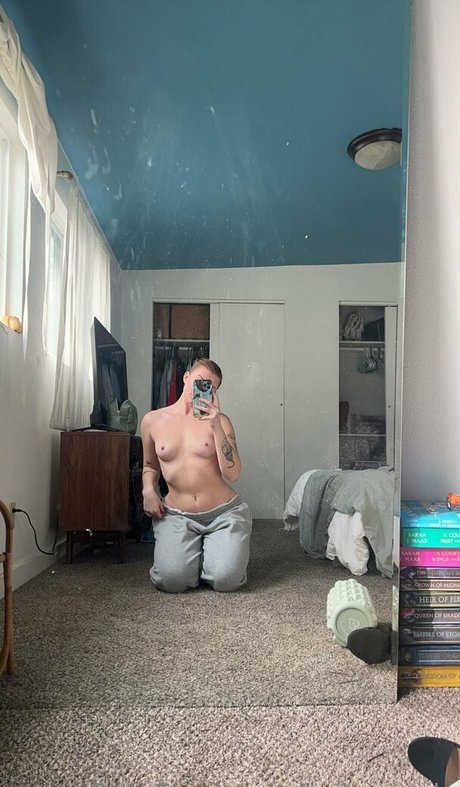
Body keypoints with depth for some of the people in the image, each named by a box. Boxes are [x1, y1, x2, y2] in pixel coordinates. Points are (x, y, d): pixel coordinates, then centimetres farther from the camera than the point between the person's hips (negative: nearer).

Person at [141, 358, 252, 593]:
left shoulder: (219, 420, 0)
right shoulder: (153, 420, 5)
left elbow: (232, 475, -10)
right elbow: (150, 466, 20)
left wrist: (216, 427, -17)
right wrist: (148, 490, -1)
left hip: (224, 513, 0)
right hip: (177, 515, 1)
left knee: (226, 581, -19)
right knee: (171, 581, -21)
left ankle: (211, 552, 17)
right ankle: (191, 555, 15)